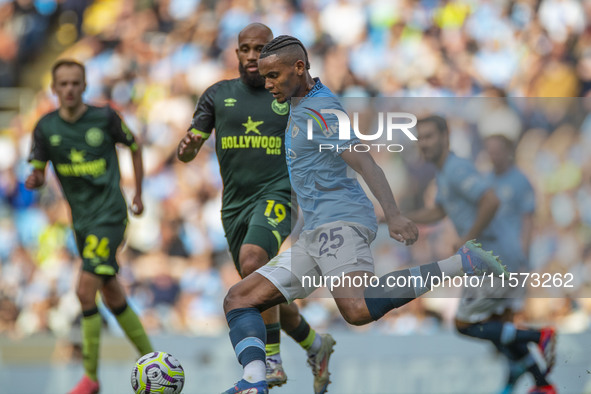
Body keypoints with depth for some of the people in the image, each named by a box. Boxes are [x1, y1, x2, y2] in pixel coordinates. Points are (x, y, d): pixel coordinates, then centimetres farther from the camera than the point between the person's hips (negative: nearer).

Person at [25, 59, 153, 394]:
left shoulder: (105, 118, -7)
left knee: (86, 290, -17)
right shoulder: (46, 128, 1)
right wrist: (34, 181, -21)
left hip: (110, 214, -5)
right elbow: (38, 173, 4)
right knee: (113, 296, 12)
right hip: (81, 219, 5)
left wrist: (138, 194, 12)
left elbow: (134, 146, 9)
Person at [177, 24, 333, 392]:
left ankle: (271, 362, -25)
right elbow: (188, 149, 3)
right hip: (235, 205, 4)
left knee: (252, 261, -32)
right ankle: (316, 345, 39)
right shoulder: (218, 95, 8)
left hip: (275, 196, -4)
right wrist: (186, 148, -20)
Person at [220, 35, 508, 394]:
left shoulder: (319, 110, -8)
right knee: (239, 300, 4)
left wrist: (393, 215, -30)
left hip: (340, 221, -10)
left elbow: (364, 162, -19)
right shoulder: (300, 105, 21)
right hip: (315, 235, 10)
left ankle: (460, 264, -24)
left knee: (357, 308, -36)